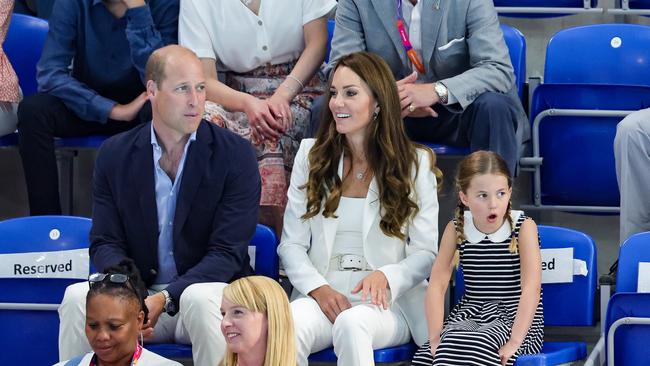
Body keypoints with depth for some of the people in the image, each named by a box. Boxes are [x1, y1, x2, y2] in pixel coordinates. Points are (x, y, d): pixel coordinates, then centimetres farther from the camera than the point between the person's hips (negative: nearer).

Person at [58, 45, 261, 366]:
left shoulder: (236, 155, -4)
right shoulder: (114, 155, 6)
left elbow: (227, 253, -10)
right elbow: (106, 243, 3)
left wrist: (164, 299, -24)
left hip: (208, 287, -2)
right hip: (136, 291, 2)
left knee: (202, 300, -37)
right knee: (77, 297, -26)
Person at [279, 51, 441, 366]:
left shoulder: (415, 163, 6)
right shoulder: (311, 156, 13)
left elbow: (427, 252, 4)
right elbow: (291, 244, 10)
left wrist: (385, 276, -17)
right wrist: (319, 289, -9)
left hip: (388, 302, -2)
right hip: (322, 295, 2)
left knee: (351, 325, -38)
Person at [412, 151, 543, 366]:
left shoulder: (524, 227, -6)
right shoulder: (456, 229, 4)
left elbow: (531, 287, -15)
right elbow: (437, 284, -1)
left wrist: (514, 342, -26)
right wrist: (436, 338, -15)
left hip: (515, 318, -3)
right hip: (470, 315, 3)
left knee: (474, 347, -35)